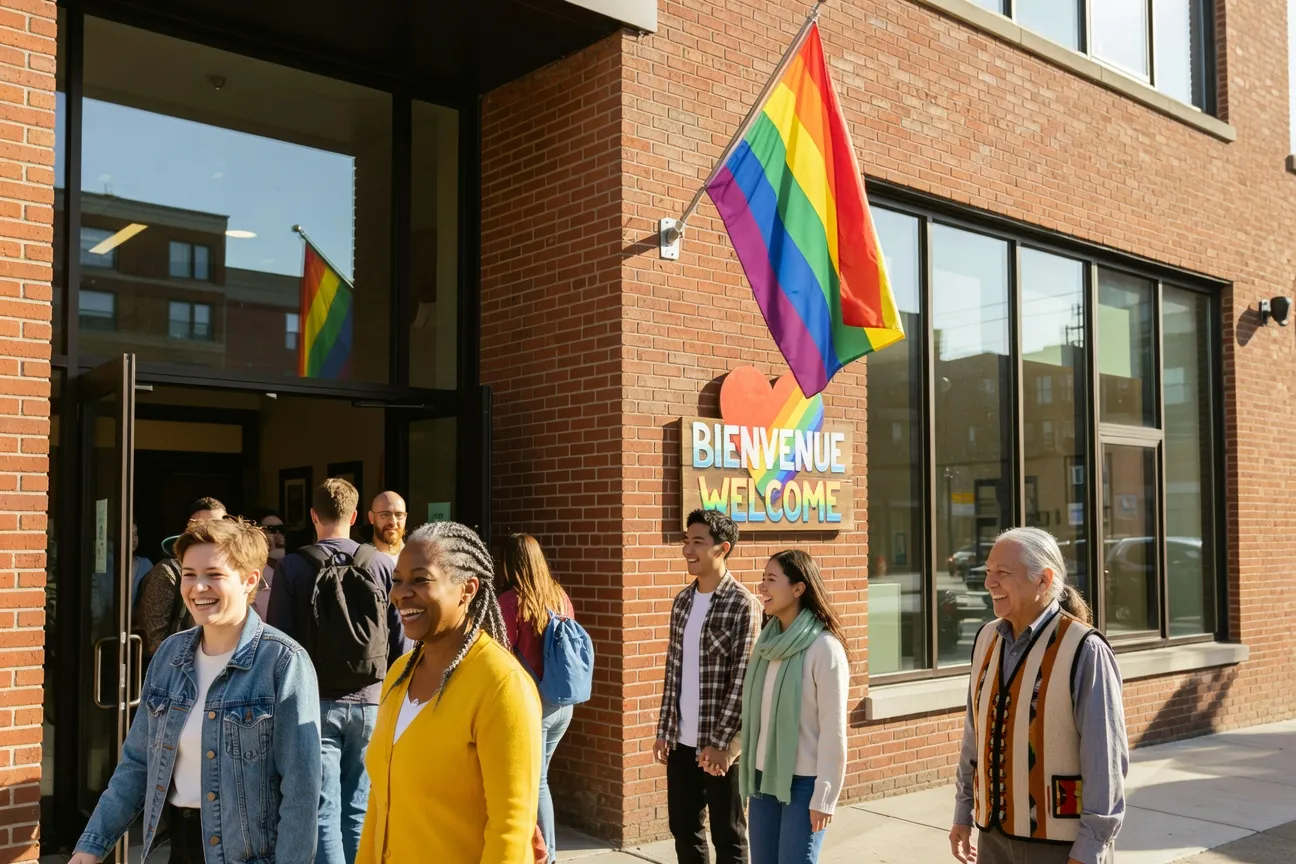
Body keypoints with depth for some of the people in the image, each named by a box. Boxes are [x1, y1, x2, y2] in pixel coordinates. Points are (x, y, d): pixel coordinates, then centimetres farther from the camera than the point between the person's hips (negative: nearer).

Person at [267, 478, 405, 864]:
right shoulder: (381, 566, 0)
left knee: (323, 812, 1)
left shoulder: (292, 567, -5)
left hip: (314, 702, -2)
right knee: (358, 812, 13)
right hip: (368, 702, 2)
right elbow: (400, 642, 1)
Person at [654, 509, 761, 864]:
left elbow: (742, 681, -14)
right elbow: (673, 671, 12)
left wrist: (720, 742, -17)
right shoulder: (682, 601, 8)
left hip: (720, 743, -6)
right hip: (681, 740, 6)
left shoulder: (742, 604, -11)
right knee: (683, 828, 15)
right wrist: (663, 730, 10)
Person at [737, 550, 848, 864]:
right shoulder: (768, 641, 6)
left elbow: (833, 729, -13)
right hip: (764, 779, 6)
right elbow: (755, 715, 10)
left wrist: (824, 796, -13)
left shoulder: (824, 648, -13)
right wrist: (748, 779, 11)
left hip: (803, 783, -6)